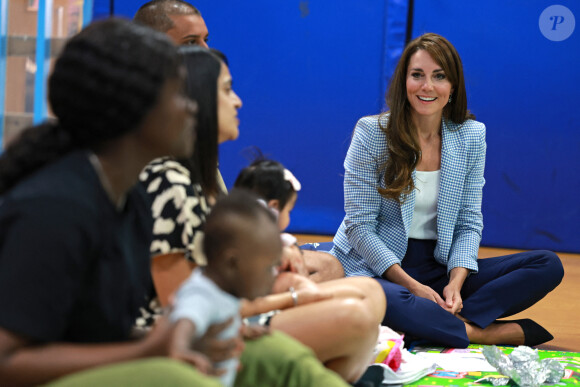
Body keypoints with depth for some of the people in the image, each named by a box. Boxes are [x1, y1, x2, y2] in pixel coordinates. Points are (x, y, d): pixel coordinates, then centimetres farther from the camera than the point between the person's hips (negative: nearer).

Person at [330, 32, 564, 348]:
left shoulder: (471, 136, 4)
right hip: (377, 268, -4)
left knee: (548, 266, -12)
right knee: (387, 301, -42)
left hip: (440, 266, 5)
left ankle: (449, 323, -28)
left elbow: (469, 222, 4)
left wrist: (455, 283, -15)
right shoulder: (372, 133, -7)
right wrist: (412, 286, -20)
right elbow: (360, 227, -9)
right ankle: (495, 333, -25)